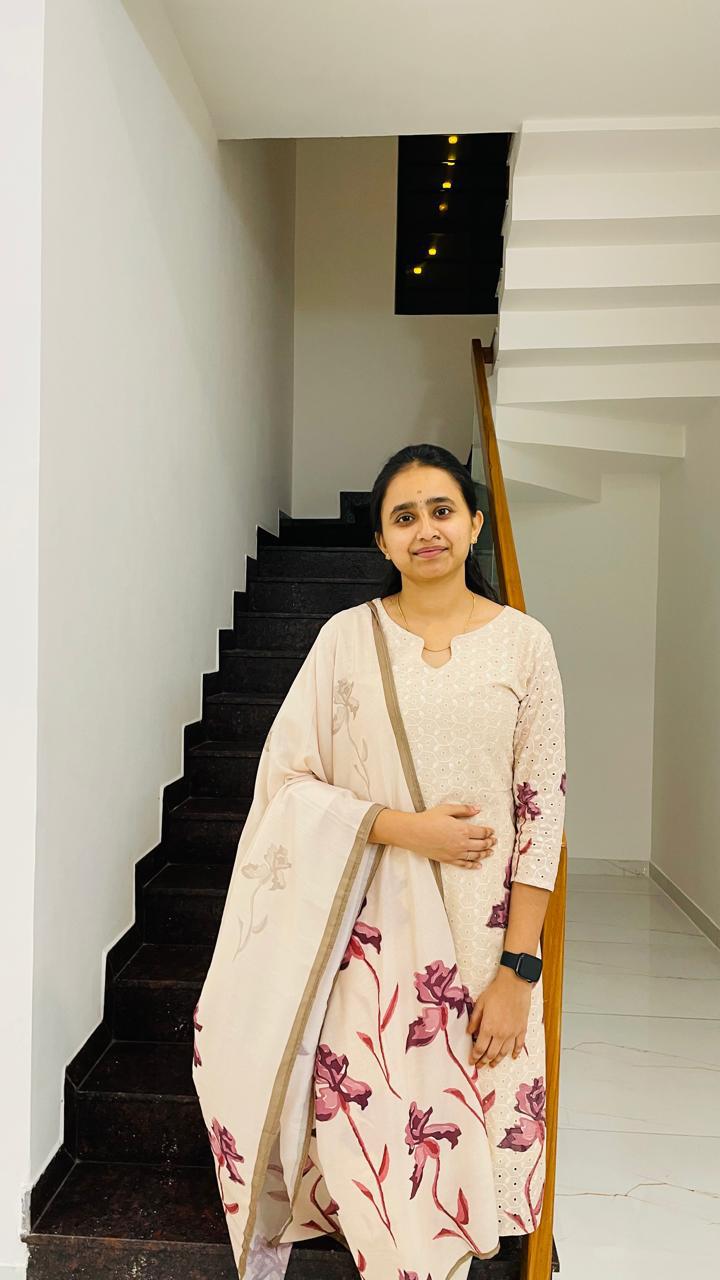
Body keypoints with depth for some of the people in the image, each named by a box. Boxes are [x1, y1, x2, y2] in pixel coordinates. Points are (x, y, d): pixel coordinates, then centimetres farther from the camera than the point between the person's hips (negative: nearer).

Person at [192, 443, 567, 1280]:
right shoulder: (347, 637, 0)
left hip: (482, 932, 1)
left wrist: (518, 969, -5)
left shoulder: (524, 642, -1)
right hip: (368, 930, 0)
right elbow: (287, 778, -1)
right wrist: (402, 826, -14)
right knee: (355, 1122, 5)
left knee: (466, 1136, 7)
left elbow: (542, 809, -2)